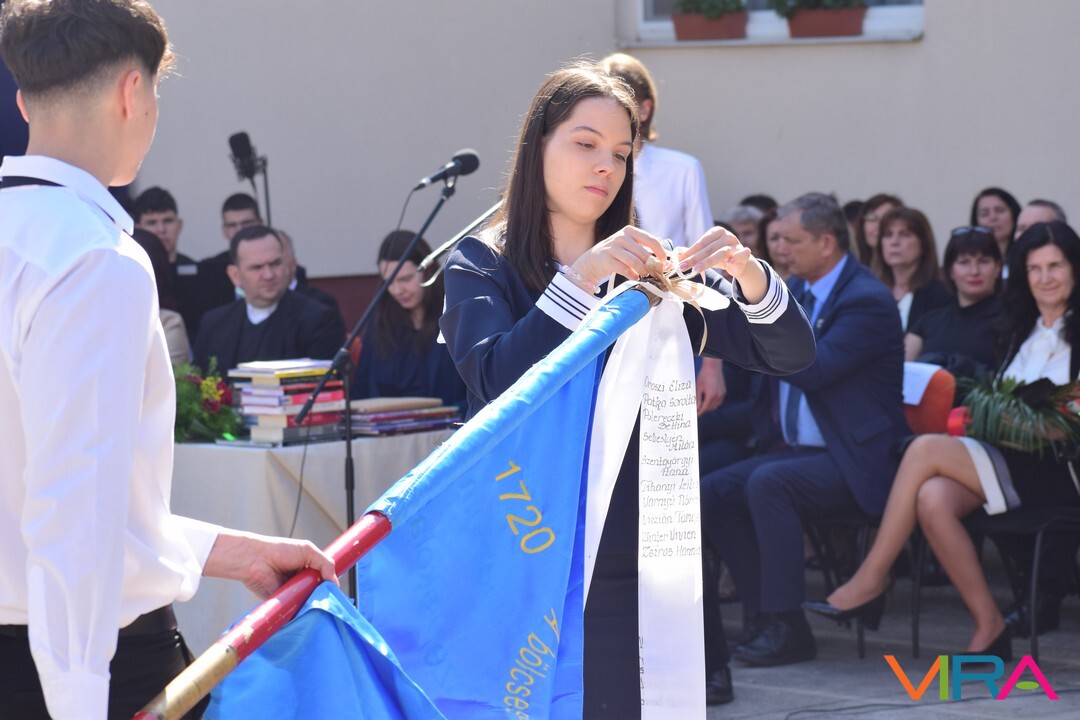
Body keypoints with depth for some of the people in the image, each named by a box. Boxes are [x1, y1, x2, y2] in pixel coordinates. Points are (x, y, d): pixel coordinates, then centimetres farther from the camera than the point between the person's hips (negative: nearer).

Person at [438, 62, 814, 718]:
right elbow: (498, 385, -17)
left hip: (633, 564, 3)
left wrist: (749, 277, -16)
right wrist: (578, 281, -24)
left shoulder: (648, 272, 9)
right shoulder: (481, 266, 1)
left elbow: (789, 354, 3)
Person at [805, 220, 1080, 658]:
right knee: (933, 500, -27)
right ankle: (988, 627, -21)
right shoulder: (1023, 332, 21)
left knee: (926, 449, -23)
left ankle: (870, 583, -18)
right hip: (1010, 459, 6)